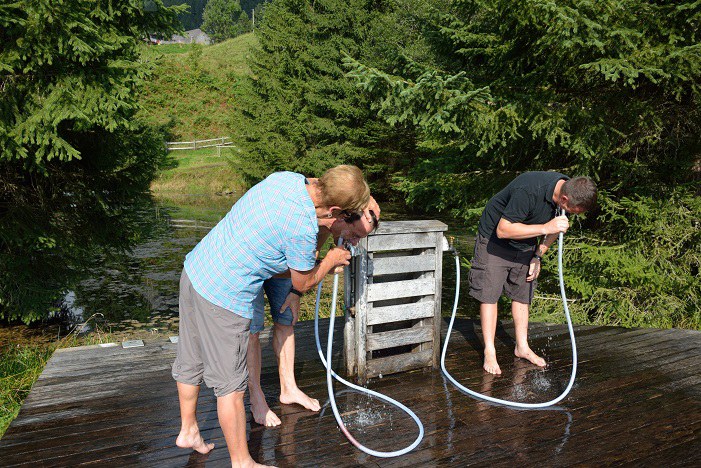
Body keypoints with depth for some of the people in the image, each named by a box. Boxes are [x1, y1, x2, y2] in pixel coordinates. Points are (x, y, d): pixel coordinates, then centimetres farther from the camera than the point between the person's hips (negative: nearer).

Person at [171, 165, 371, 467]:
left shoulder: (285, 177, 0)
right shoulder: (303, 228, -24)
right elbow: (304, 283, -5)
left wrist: (293, 292, 21)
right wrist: (331, 261, 13)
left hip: (195, 269, 9)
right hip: (224, 298, -9)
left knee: (191, 361, 24)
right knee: (230, 383, 7)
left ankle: (188, 431, 46)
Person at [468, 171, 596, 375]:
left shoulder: (569, 190, -13)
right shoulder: (528, 190, -38)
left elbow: (555, 226, 6)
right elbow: (503, 230, -35)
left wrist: (538, 255, 4)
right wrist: (545, 228, -39)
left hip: (525, 244, 7)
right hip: (494, 240, -6)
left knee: (522, 295, 11)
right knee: (489, 294, -5)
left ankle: (522, 347, 24)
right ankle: (489, 352, 4)